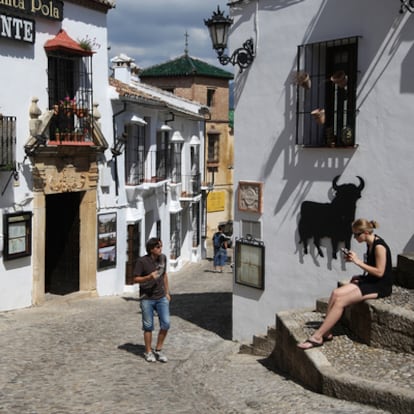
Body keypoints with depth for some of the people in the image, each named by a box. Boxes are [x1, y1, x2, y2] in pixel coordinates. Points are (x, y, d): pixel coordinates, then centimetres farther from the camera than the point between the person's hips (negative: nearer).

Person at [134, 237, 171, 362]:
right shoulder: (142, 261, -13)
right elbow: (135, 279, -9)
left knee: (166, 324, -2)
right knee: (148, 326, 4)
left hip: (161, 297, 4)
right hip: (147, 298, -4)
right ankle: (148, 352, 21)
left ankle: (158, 350, 15)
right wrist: (149, 277, -25)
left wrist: (167, 292, 16)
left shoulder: (163, 258, 3)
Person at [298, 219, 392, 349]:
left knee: (340, 301, -21)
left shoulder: (379, 246, -19)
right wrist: (353, 259, 2)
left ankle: (317, 337, -18)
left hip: (380, 286, -9)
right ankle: (325, 332, -11)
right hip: (369, 280, 9)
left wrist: (358, 261, -18)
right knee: (336, 293, -11)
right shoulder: (370, 244, 8)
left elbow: (379, 272, -21)